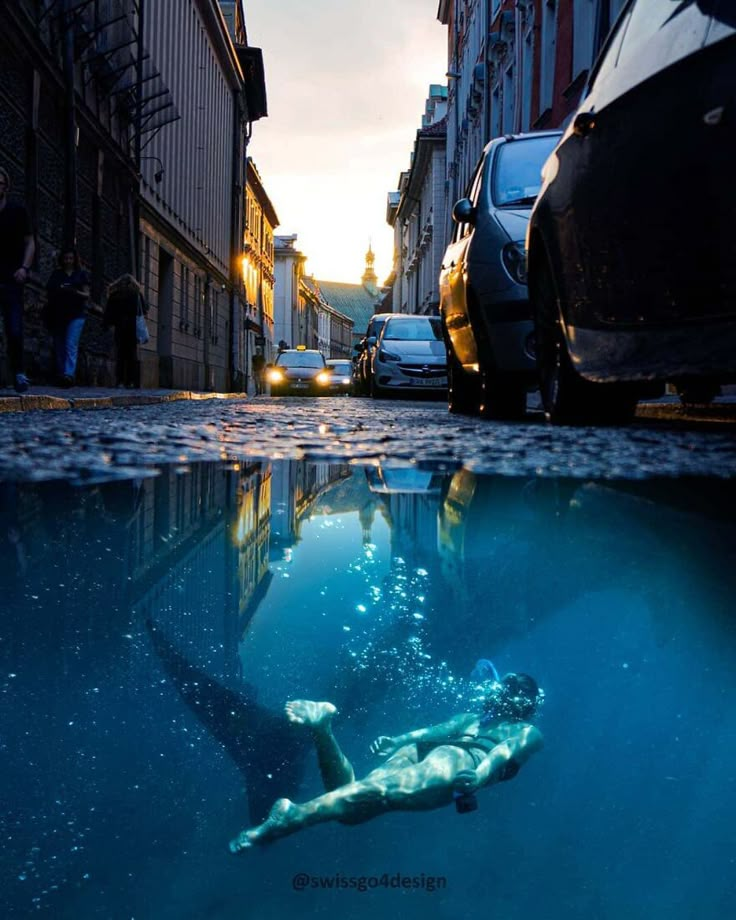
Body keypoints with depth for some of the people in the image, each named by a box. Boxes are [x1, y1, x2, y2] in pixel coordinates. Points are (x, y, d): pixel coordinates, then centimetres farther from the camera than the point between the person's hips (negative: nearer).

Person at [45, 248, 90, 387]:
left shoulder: (81, 274, 10)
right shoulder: (56, 274, 15)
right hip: (57, 314, 3)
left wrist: (76, 292, -15)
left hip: (76, 314, -3)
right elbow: (48, 293, 13)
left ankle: (69, 374, -28)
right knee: (59, 347, 2)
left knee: (71, 345, -16)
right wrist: (58, 291, -8)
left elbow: (87, 295, 6)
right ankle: (60, 375, 5)